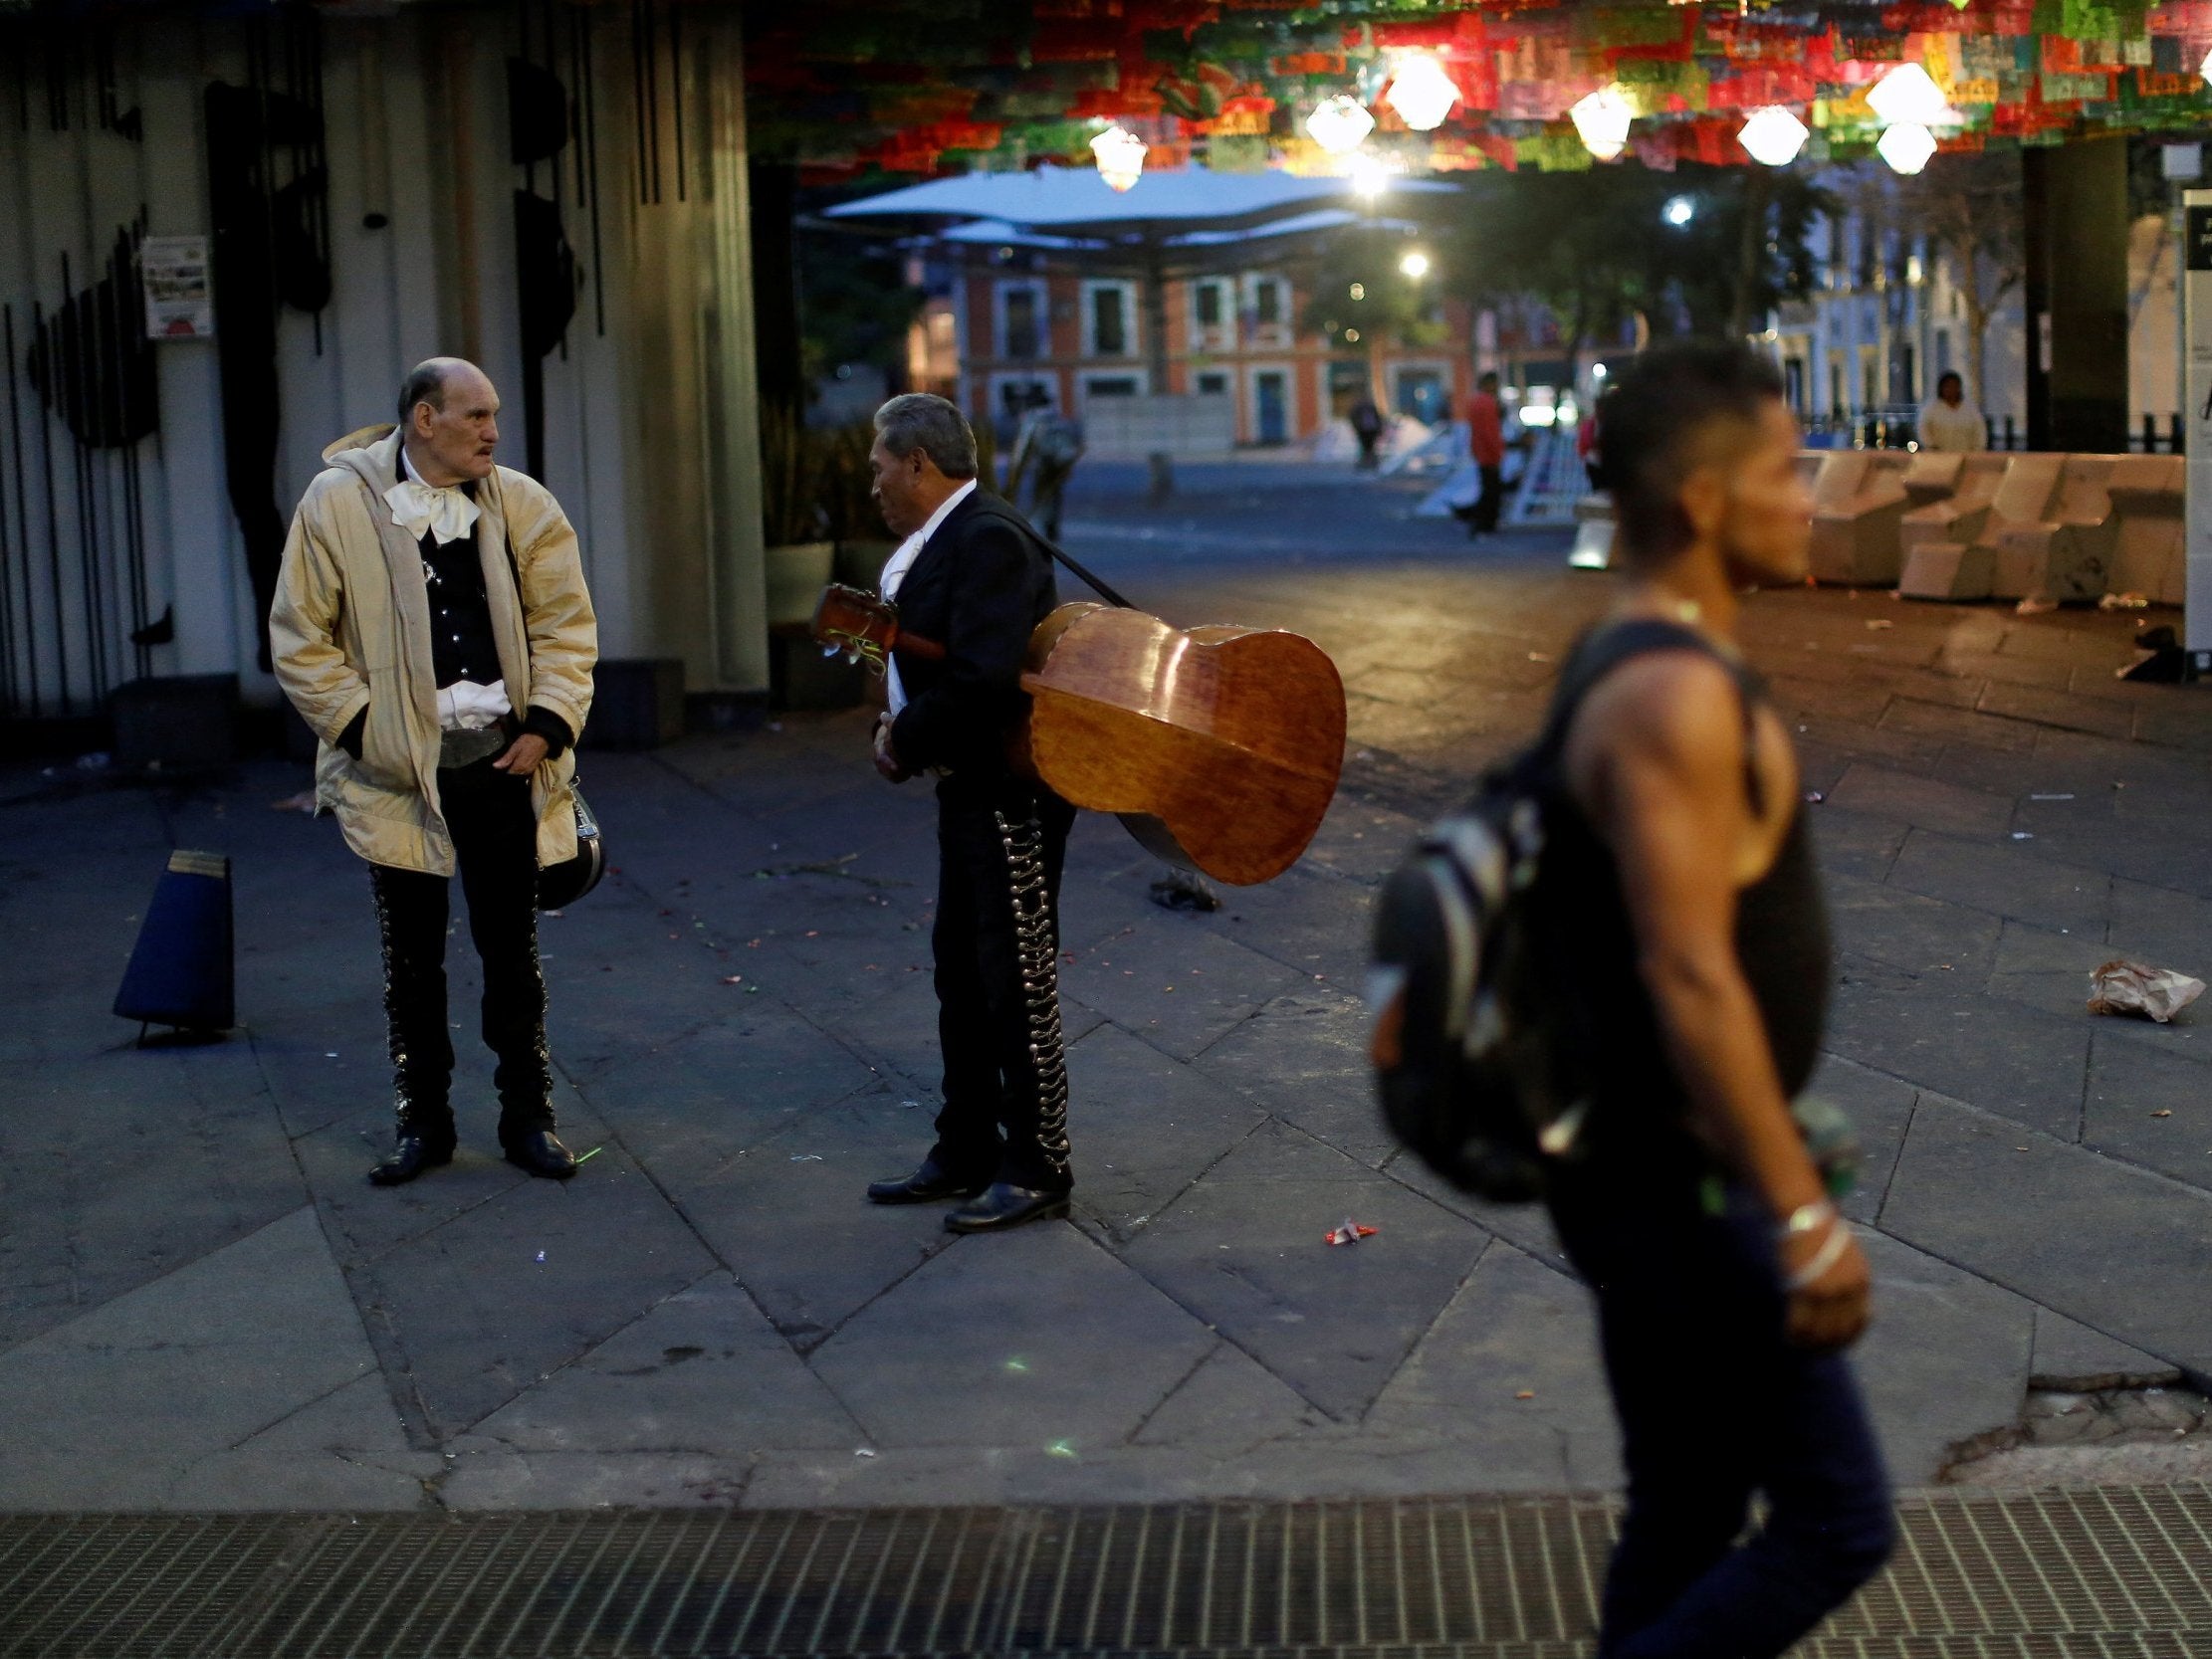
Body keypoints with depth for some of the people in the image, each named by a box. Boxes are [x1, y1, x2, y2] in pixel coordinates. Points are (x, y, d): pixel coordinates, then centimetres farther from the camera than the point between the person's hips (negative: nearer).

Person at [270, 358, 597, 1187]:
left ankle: (527, 1117, 20)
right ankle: (423, 1121, 21)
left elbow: (566, 625, 6)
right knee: (411, 957, 8)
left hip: (501, 763, 1)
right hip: (398, 772, -1)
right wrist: (361, 727, -8)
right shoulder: (338, 503, -4)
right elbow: (299, 638, -1)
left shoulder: (521, 504, 3)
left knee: (512, 951, 9)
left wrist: (547, 724, -5)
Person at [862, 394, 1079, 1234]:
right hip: (968, 789, 10)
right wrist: (896, 728, -1)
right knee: (960, 976, 16)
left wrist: (906, 742, -16)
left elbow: (981, 678, -29)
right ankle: (966, 1154, 28)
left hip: (1011, 793, -10)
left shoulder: (989, 539, -19)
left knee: (1016, 983, -2)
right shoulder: (936, 542, 13)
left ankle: (1037, 1171, 9)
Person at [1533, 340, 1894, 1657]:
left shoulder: (1650, 665, 12)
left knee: (1692, 1513, 18)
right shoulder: (1674, 695, -21)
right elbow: (1689, 978, -27)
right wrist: (1803, 1215, -24)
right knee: (1837, 1522, -4)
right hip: (1675, 1187, -10)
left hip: (1665, 1169, 10)